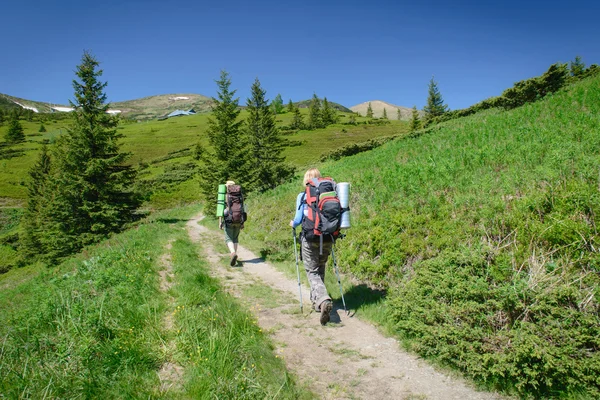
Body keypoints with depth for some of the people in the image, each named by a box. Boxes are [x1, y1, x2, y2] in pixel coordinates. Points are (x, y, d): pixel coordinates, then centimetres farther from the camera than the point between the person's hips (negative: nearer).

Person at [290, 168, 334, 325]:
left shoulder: (302, 196, -6)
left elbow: (298, 220, -9)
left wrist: (292, 223, 13)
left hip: (310, 240, -3)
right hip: (327, 240, 4)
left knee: (312, 272, 4)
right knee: (320, 269, 23)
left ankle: (323, 300, -20)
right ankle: (316, 300, 33)